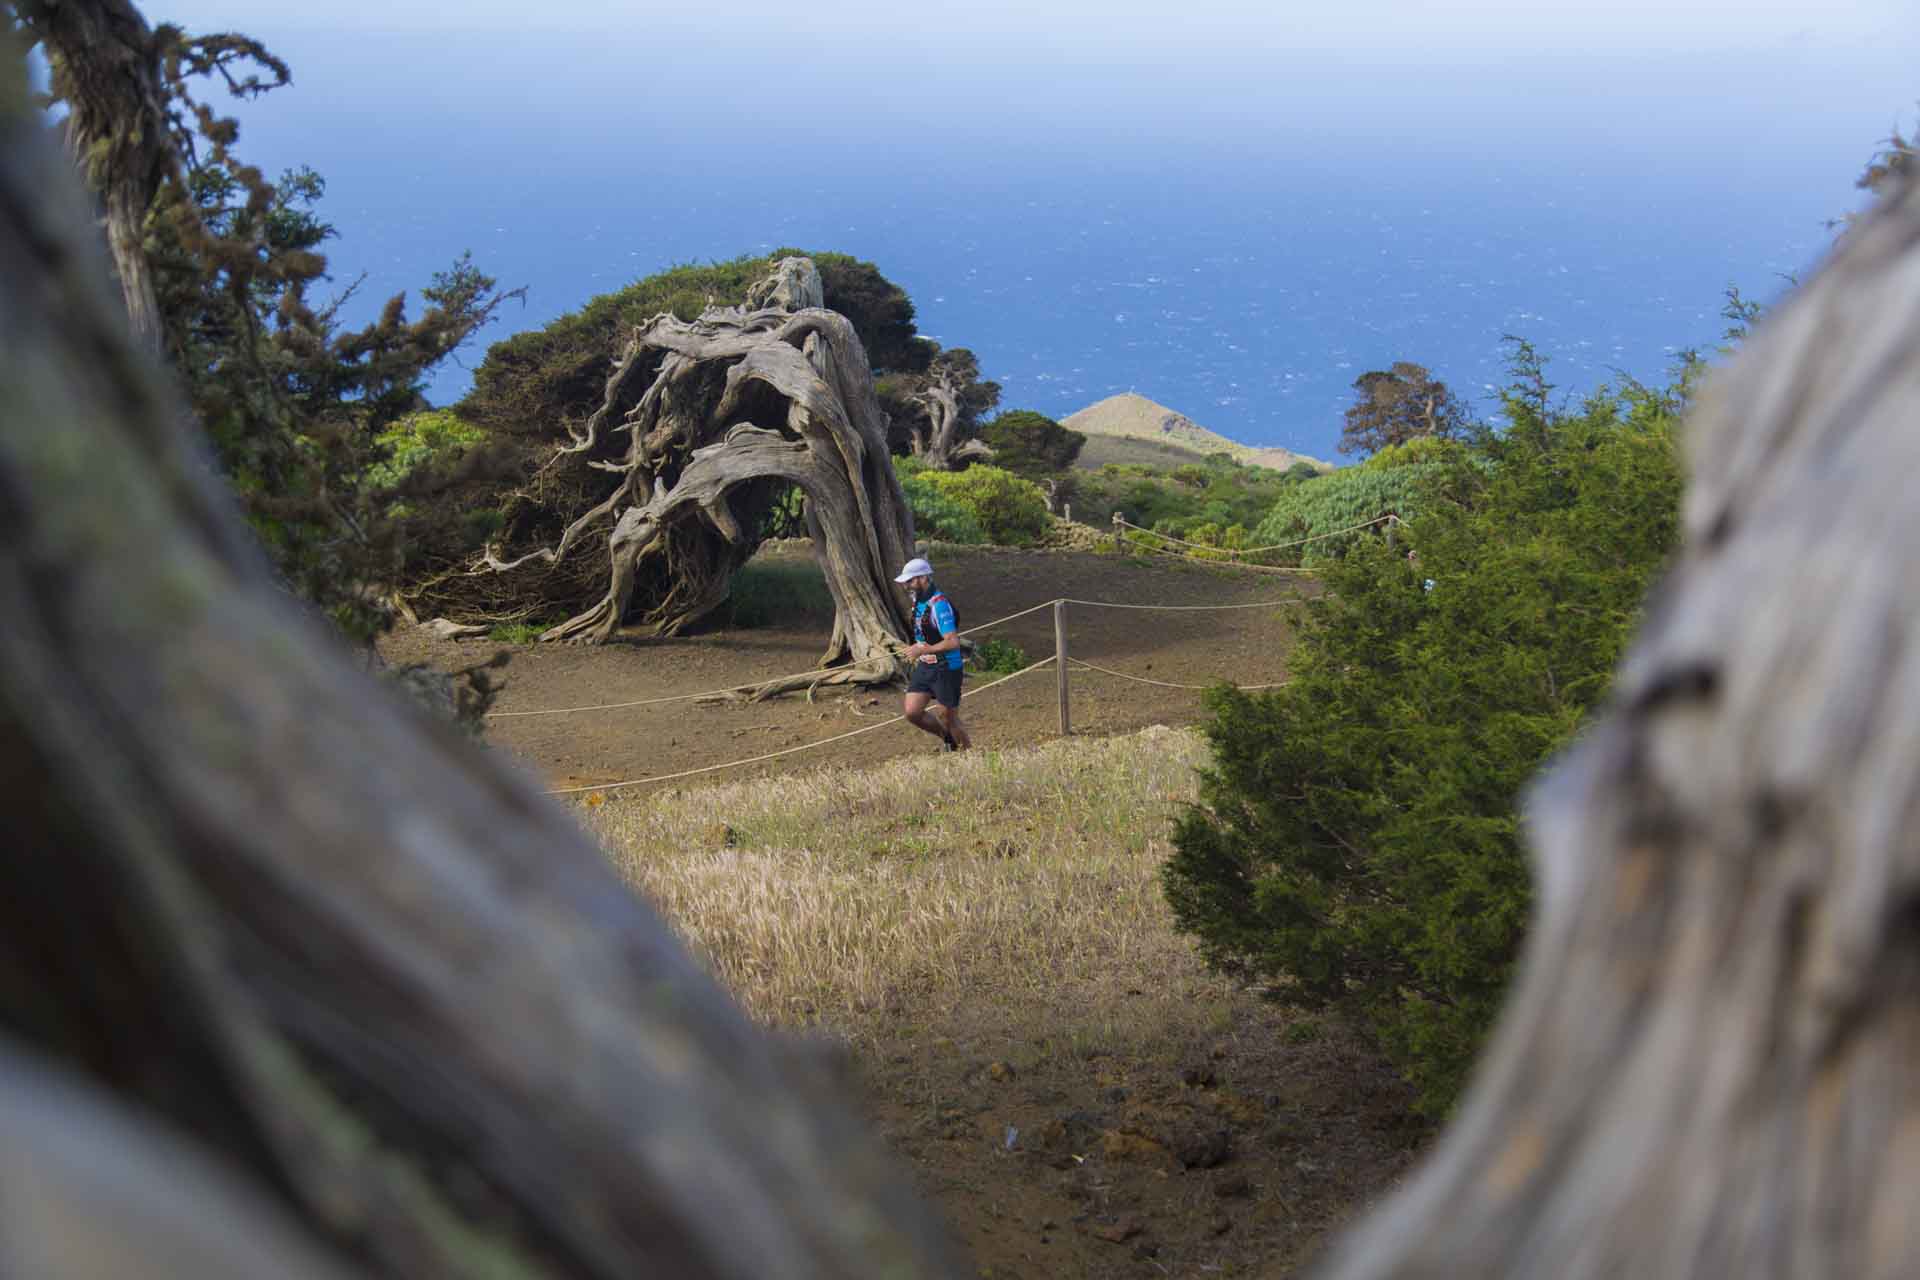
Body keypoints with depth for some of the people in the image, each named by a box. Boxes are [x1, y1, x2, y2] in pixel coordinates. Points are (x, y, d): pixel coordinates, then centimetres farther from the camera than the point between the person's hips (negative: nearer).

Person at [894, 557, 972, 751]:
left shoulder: (939, 604, -22)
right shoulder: (918, 600, 7)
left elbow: (952, 642, -28)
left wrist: (921, 650, -27)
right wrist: (913, 651, 14)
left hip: (946, 669, -8)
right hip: (925, 666, 8)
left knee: (948, 718, 2)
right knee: (912, 712, 0)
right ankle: (947, 738, 23)